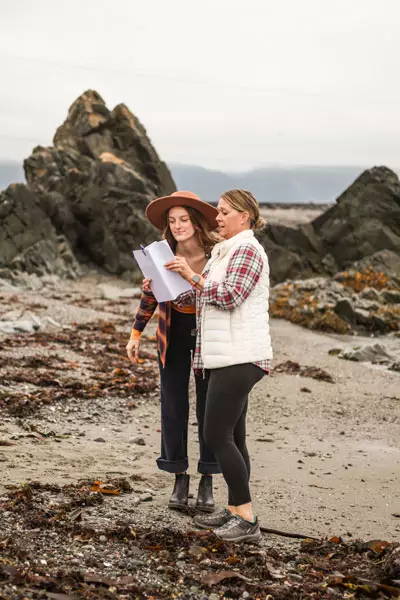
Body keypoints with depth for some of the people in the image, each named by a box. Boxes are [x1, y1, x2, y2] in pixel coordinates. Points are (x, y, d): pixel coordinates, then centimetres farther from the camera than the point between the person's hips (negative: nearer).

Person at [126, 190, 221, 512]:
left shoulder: (217, 252, -18)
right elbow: (149, 296, 4)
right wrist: (136, 334, 1)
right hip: (173, 333, 2)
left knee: (209, 406, 3)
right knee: (173, 404, 3)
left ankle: (207, 481, 15)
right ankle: (180, 479, 15)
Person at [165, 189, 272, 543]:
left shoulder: (247, 251, -10)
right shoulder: (225, 253, 21)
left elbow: (229, 297, -21)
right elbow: (196, 299, 19)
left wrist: (191, 275, -17)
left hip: (239, 358, -10)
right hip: (229, 358, 10)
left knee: (217, 435, -11)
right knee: (231, 437, 11)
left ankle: (247, 520, -8)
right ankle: (235, 511, 17)